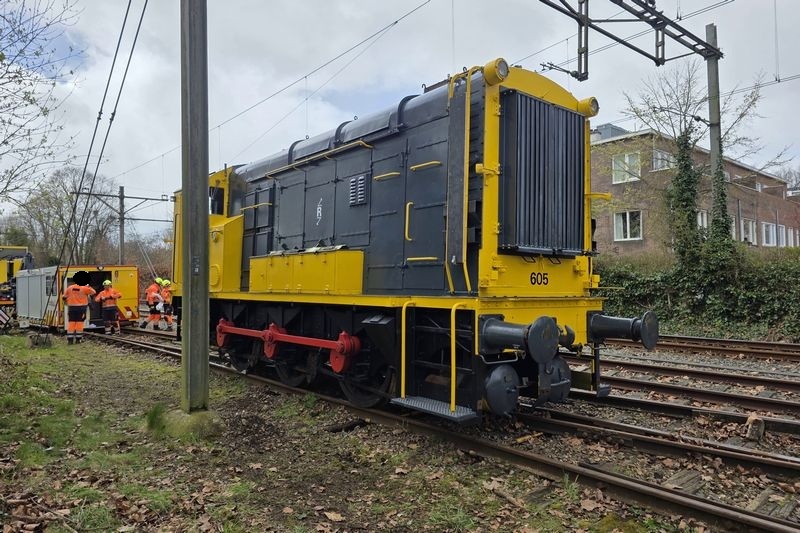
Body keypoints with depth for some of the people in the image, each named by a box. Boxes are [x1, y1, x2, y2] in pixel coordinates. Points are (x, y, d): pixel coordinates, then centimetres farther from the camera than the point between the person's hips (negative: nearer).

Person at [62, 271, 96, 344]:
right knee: (79, 323, 2)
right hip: (81, 308, -3)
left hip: (71, 307, 3)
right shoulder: (84, 288, -8)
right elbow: (94, 292, -1)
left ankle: (70, 339, 5)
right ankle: (78, 339, 3)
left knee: (71, 323, 5)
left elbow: (64, 297, 7)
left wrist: (67, 301, 27)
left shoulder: (69, 288, 3)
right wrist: (88, 286, 8)